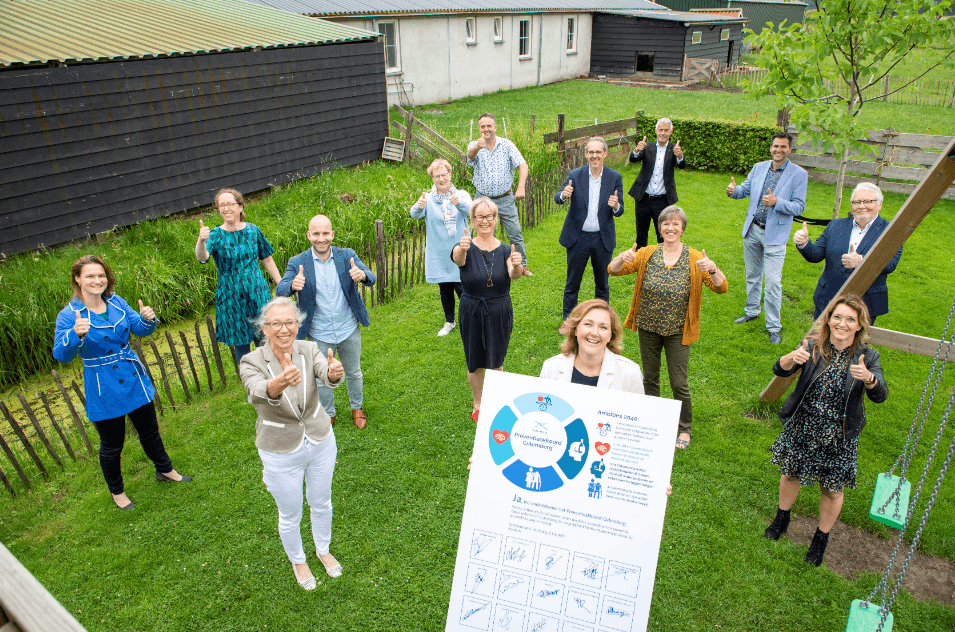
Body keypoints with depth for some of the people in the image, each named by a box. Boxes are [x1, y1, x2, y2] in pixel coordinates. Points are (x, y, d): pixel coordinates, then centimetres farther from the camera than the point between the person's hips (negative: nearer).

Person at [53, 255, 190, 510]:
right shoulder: (69, 315, -16)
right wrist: (75, 334, -46)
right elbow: (61, 355, -25)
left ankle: (164, 470, 46)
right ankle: (117, 491, 38)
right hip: (104, 391, -4)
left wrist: (148, 319, -20)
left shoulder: (117, 302, -3)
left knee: (150, 431, 22)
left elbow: (140, 329, 4)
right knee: (112, 445, 13)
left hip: (134, 380, 4)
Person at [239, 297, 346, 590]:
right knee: (290, 516, 18)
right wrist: (278, 384, -67)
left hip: (321, 442, 2)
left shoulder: (308, 350, -15)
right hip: (281, 453, -2)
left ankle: (323, 550, 52)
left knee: (321, 504, 23)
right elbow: (258, 392, -43)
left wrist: (334, 373, -61)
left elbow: (326, 375, -36)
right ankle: (297, 561, 48)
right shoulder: (252, 363, -21)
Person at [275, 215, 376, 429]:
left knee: (353, 373, 21)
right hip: (319, 335, -1)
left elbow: (371, 278, -19)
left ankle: (357, 407, 47)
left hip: (349, 330, 1)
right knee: (322, 380, 17)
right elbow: (280, 290, -22)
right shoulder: (297, 263, -12)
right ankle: (328, 414, 42)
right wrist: (293, 285, -47)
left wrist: (362, 275, -45)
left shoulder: (347, 256, -9)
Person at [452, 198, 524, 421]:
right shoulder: (467, 249, -8)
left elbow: (514, 274, -24)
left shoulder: (506, 250, -4)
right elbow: (457, 258, -33)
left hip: (500, 313, 0)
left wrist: (517, 265, -49)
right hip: (471, 313, 0)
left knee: (496, 362, 9)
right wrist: (461, 249, -57)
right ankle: (478, 403, 35)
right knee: (475, 364, 11)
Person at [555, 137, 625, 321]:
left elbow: (620, 211, -4)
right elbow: (557, 199, -13)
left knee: (602, 283, 15)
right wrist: (564, 195, -37)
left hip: (603, 239, 1)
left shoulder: (615, 178, -3)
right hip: (578, 238, -1)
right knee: (572, 282, 9)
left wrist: (616, 206, -28)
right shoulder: (575, 175, -5)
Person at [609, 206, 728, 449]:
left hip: (677, 331, -2)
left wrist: (713, 269, -32)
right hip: (648, 328, 2)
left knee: (679, 383, 3)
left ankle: (685, 429, 25)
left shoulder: (695, 259, -5)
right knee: (650, 378, 16)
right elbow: (613, 270, -6)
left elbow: (722, 288, -11)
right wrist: (623, 258, -28)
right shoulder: (647, 254, -2)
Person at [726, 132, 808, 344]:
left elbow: (799, 206, -8)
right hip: (752, 231, 5)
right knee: (752, 275, 18)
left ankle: (774, 327, 5)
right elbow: (745, 189, 14)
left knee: (773, 282, -7)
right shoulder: (759, 168, 7)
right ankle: (752, 311, 37)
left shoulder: (799, 174, -6)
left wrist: (777, 202, -26)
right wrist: (734, 190, -11)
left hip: (775, 234, -5)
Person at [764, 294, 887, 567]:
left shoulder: (867, 357, -11)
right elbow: (780, 371, -23)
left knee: (832, 490, 13)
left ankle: (821, 538, 38)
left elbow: (880, 395, -22)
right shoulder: (813, 346, -12)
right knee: (791, 474, 19)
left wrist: (868, 377, -45)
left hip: (838, 438, 0)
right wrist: (791, 358, -46)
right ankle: (781, 519, 46)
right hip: (802, 429, 1)